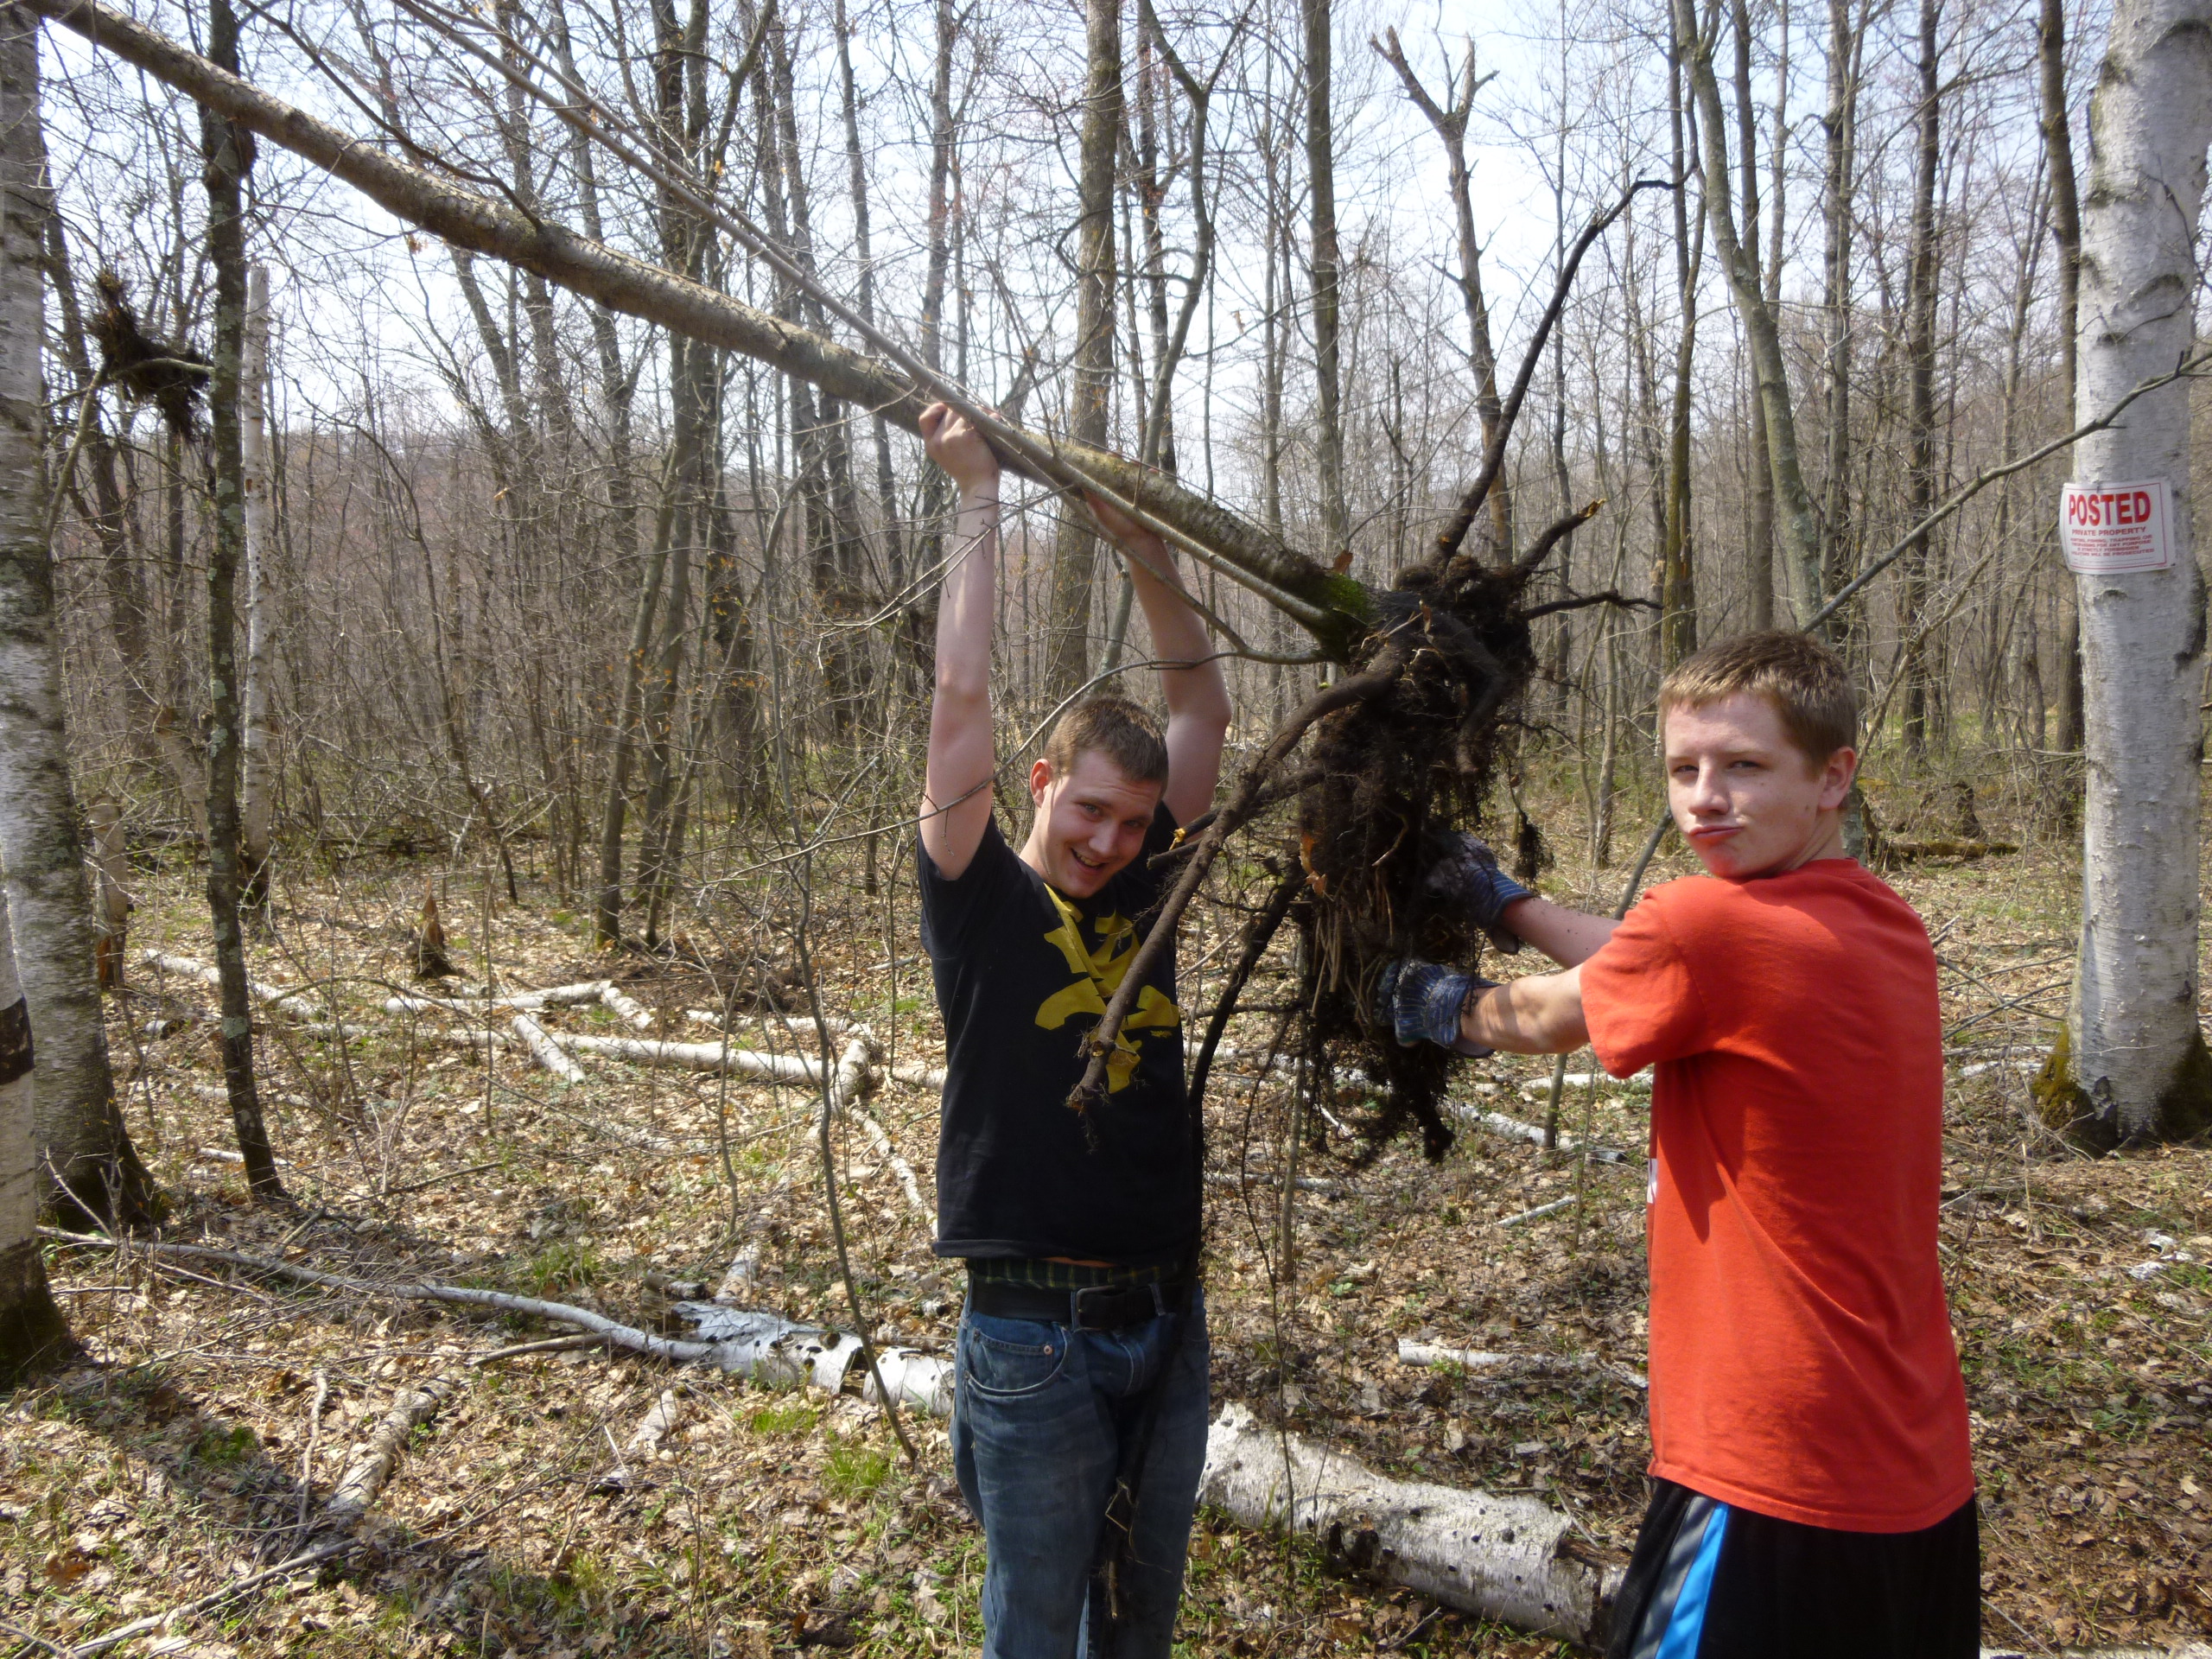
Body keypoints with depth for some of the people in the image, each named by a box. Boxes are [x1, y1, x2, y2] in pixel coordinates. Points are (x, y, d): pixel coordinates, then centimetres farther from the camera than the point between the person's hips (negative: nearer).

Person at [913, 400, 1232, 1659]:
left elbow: (1204, 707, 5)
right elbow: (963, 699, -14)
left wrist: (1145, 548, -4)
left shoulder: (1144, 887, 5)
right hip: (1034, 1335, -4)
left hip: (1167, 1320, 5)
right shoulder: (981, 900, -7)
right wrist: (980, 498, -9)